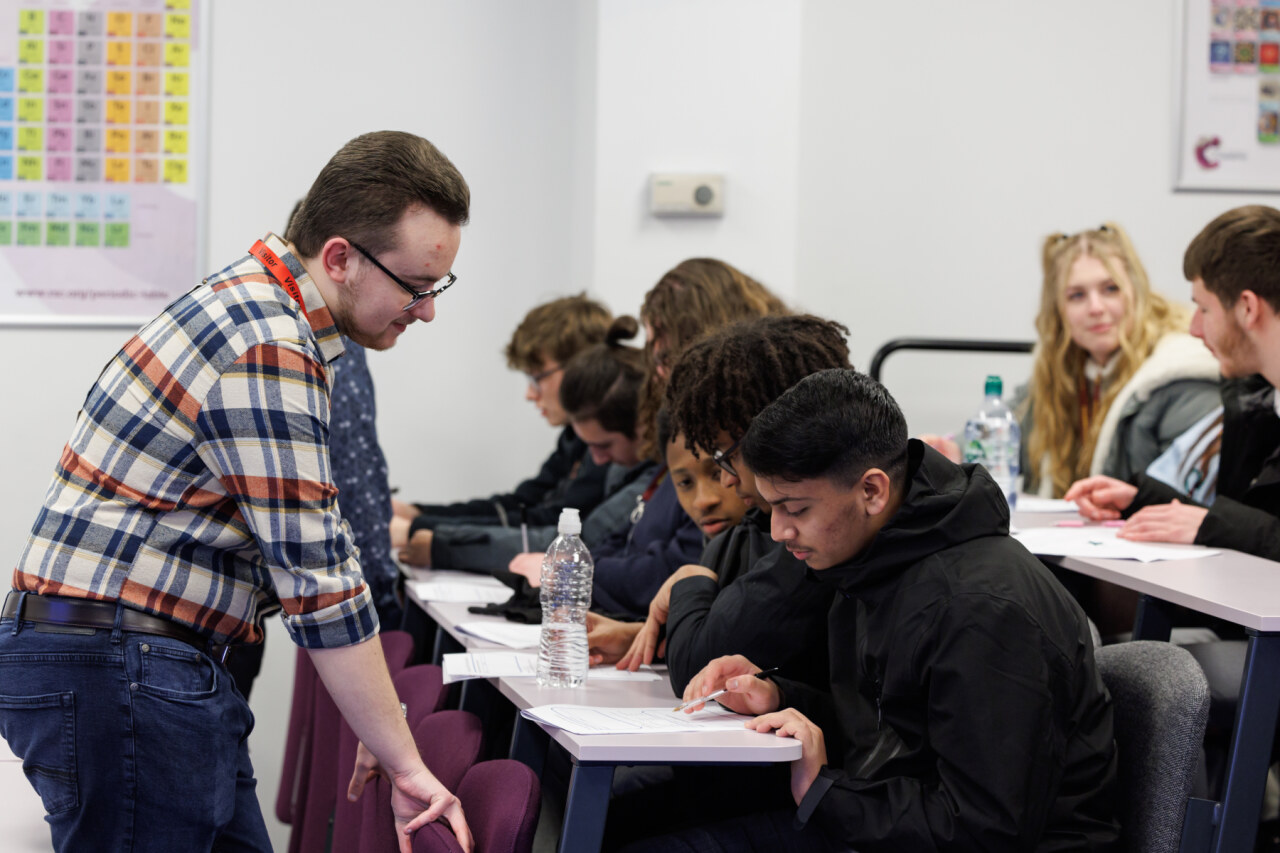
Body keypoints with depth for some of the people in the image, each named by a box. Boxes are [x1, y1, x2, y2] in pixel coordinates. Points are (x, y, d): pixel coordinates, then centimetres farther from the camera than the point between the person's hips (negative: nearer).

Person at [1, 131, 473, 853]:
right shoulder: (268, 354, -20)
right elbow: (318, 584, -20)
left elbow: (310, 555, 19)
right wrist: (405, 766, -15)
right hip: (112, 672, -10)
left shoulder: (259, 306, 14)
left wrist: (385, 732, 17)